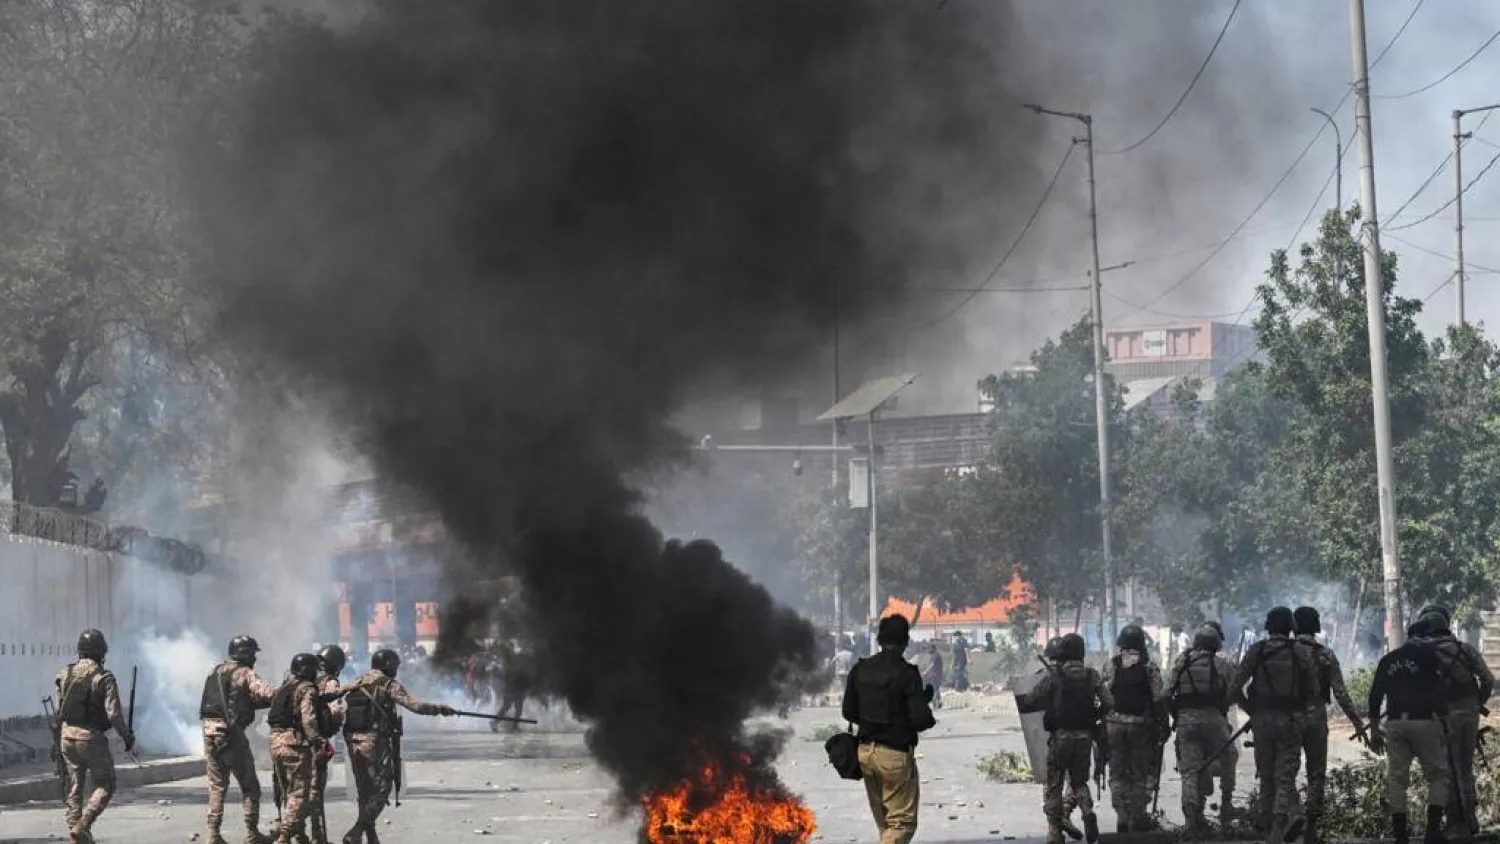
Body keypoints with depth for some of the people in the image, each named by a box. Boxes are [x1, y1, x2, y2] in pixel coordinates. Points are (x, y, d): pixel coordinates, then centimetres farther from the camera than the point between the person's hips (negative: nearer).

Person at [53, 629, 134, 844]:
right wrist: (127, 736, -4)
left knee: (74, 788, 14)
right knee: (105, 786, 6)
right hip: (92, 738, -5)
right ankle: (83, 826, -10)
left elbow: (57, 711, 7)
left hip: (67, 736, 5)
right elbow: (113, 713, -18)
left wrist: (57, 742, 18)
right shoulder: (104, 677, -13)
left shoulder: (65, 674, 3)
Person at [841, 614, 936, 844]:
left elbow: (848, 712, 9)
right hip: (896, 755, -6)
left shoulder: (860, 669, 2)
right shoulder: (906, 674, -16)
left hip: (866, 752, 6)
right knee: (902, 822, -2)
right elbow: (920, 719, -18)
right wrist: (930, 718, 4)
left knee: (883, 821, 20)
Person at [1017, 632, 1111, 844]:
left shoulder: (1053, 677, -9)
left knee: (1053, 783, 9)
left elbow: (1031, 702, -10)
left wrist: (1015, 700, 10)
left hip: (1060, 736, -3)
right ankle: (1088, 811, -8)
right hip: (1084, 737, 3)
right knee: (1079, 780, 19)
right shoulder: (1092, 676, 2)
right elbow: (1109, 703, -3)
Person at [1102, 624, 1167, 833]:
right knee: (1141, 772, 7)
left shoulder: (1110, 665, 1)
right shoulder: (1149, 666, -2)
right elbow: (1159, 700, -4)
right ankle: (1139, 817, 5)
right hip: (1140, 724, -1)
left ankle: (1122, 817, 5)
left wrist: (1099, 723, 6)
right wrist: (1162, 726, 3)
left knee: (1118, 773, 7)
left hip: (1114, 723, 1)